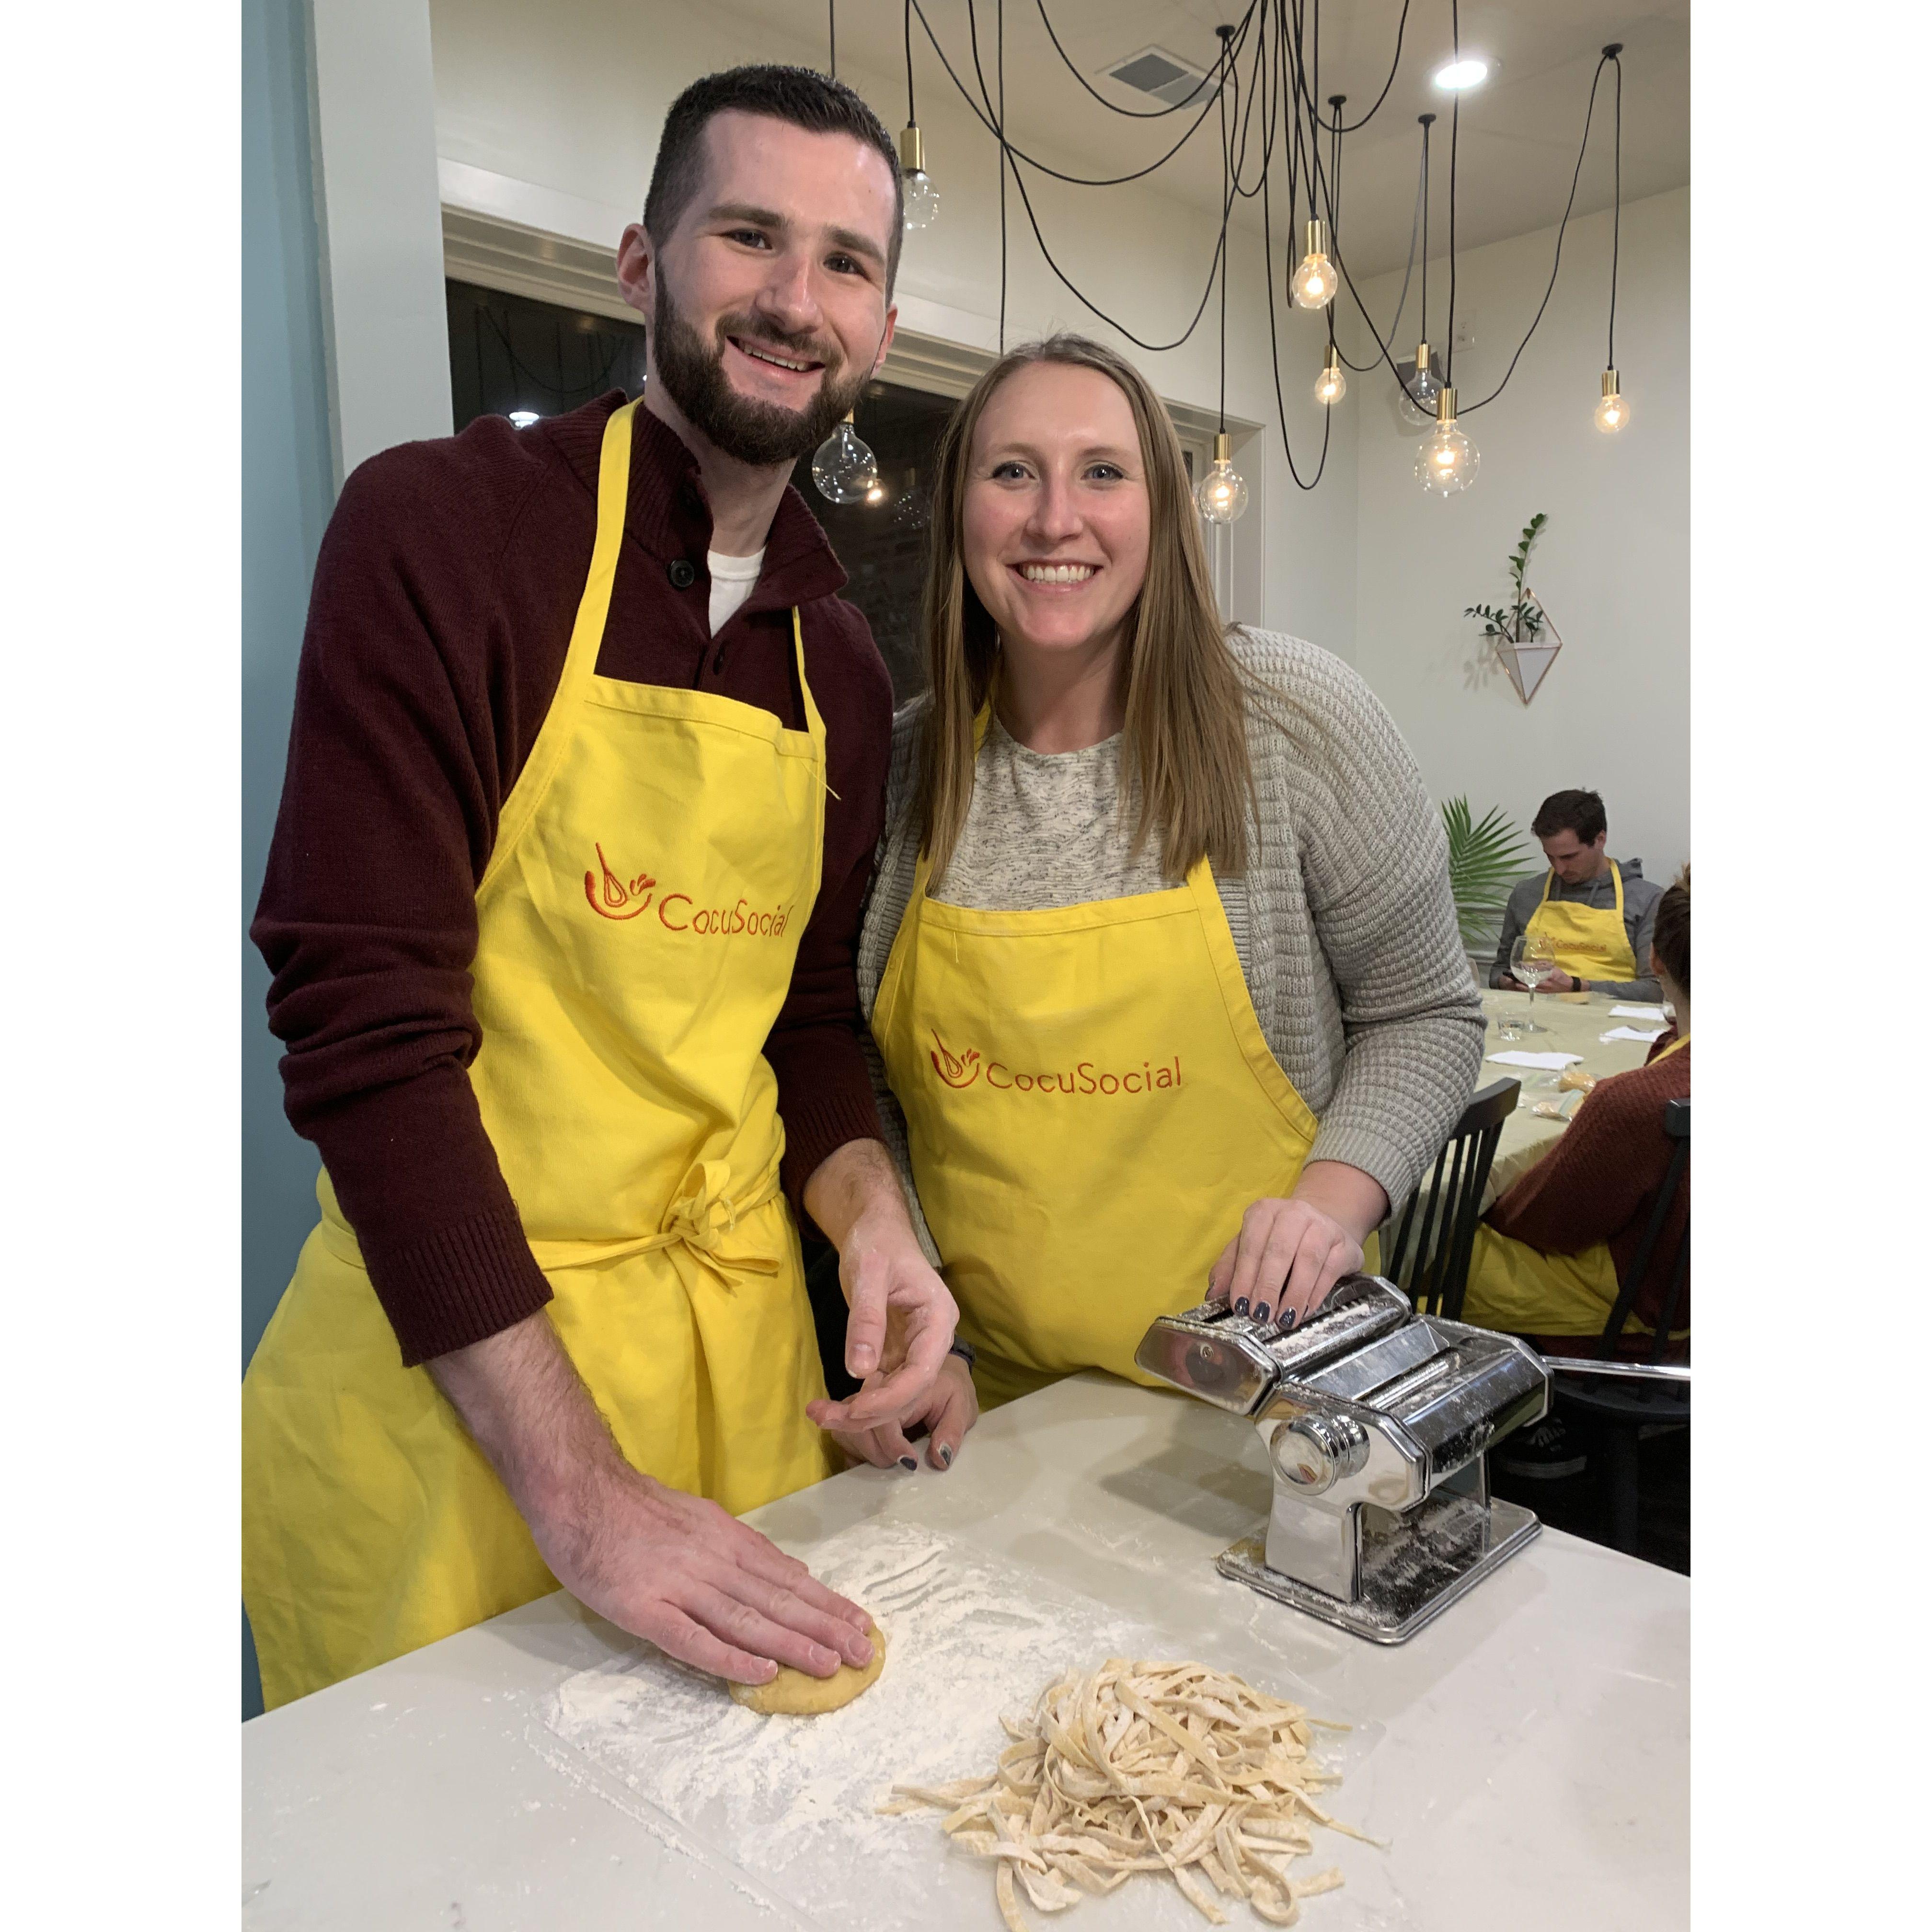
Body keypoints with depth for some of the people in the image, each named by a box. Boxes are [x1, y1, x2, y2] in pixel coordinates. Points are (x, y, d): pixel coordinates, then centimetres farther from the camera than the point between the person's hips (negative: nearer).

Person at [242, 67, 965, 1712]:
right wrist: (578, 1495, -20)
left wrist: (872, 1219, -7)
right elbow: (367, 1021, -18)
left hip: (743, 1344, 5)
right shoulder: (444, 526, -11)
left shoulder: (846, 668, 6)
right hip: (451, 1361, -4)